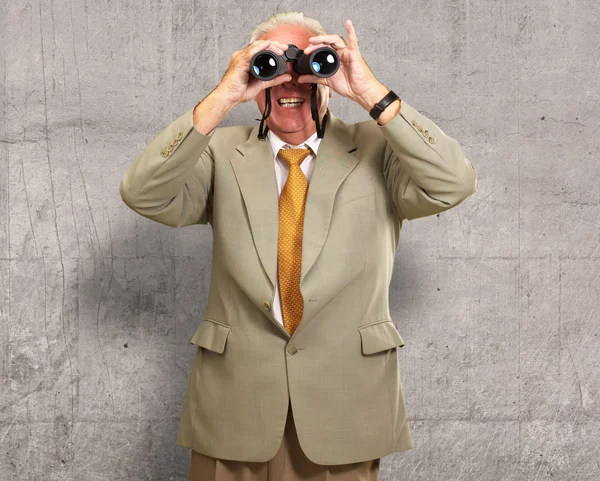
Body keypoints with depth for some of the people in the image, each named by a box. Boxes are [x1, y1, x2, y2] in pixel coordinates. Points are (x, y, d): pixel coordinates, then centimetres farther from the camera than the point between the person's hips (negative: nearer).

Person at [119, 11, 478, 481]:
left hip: (347, 398, 0)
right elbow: (144, 195, -11)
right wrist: (221, 98, -18)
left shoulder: (376, 148, 1)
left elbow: (453, 185, -14)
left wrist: (372, 93, -19)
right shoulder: (222, 153, 3)